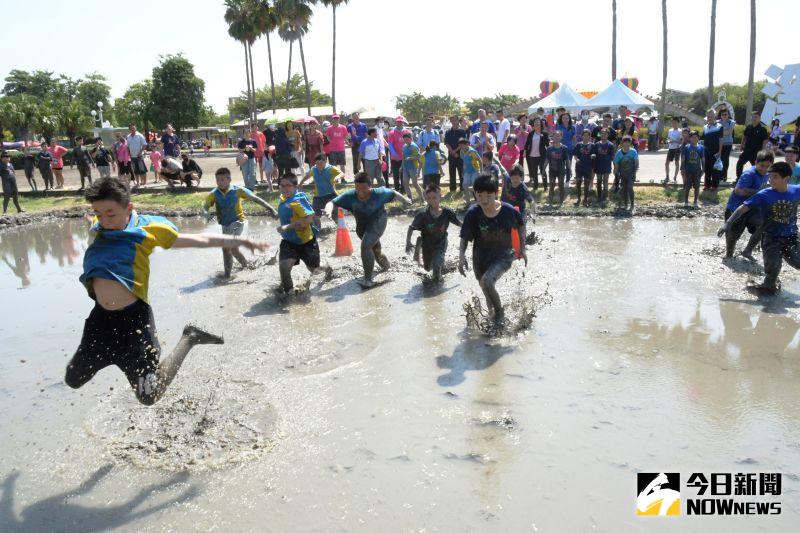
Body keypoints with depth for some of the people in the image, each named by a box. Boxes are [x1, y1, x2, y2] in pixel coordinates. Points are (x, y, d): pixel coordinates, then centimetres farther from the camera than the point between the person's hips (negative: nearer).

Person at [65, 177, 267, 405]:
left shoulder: (147, 228, -9)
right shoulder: (99, 227, 5)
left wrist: (240, 241, 2)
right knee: (73, 380, 19)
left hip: (133, 316, -6)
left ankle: (188, 340, 13)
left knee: (149, 396, -3)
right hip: (101, 317, 6)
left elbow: (200, 240, -1)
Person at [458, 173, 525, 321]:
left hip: (503, 255, -3)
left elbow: (520, 227, 4)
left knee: (486, 282, -27)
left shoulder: (508, 211, -16)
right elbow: (465, 238, -7)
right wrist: (462, 255, -23)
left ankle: (499, 312, -2)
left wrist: (522, 249, 9)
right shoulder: (473, 213, -14)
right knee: (488, 294, 18)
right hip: (481, 258, 3)